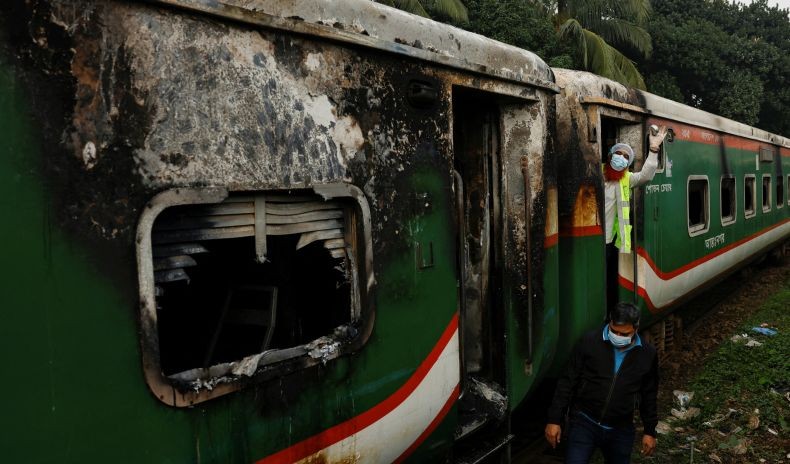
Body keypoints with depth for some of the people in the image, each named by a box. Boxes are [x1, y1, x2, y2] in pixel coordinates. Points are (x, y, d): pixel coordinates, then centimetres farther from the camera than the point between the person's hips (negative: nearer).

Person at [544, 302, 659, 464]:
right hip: (584, 423, -2)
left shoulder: (647, 355, -1)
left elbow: (649, 396, 12)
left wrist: (650, 432, 13)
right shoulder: (589, 342, -9)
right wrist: (554, 420, -6)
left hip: (621, 431, 3)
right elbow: (568, 382, -4)